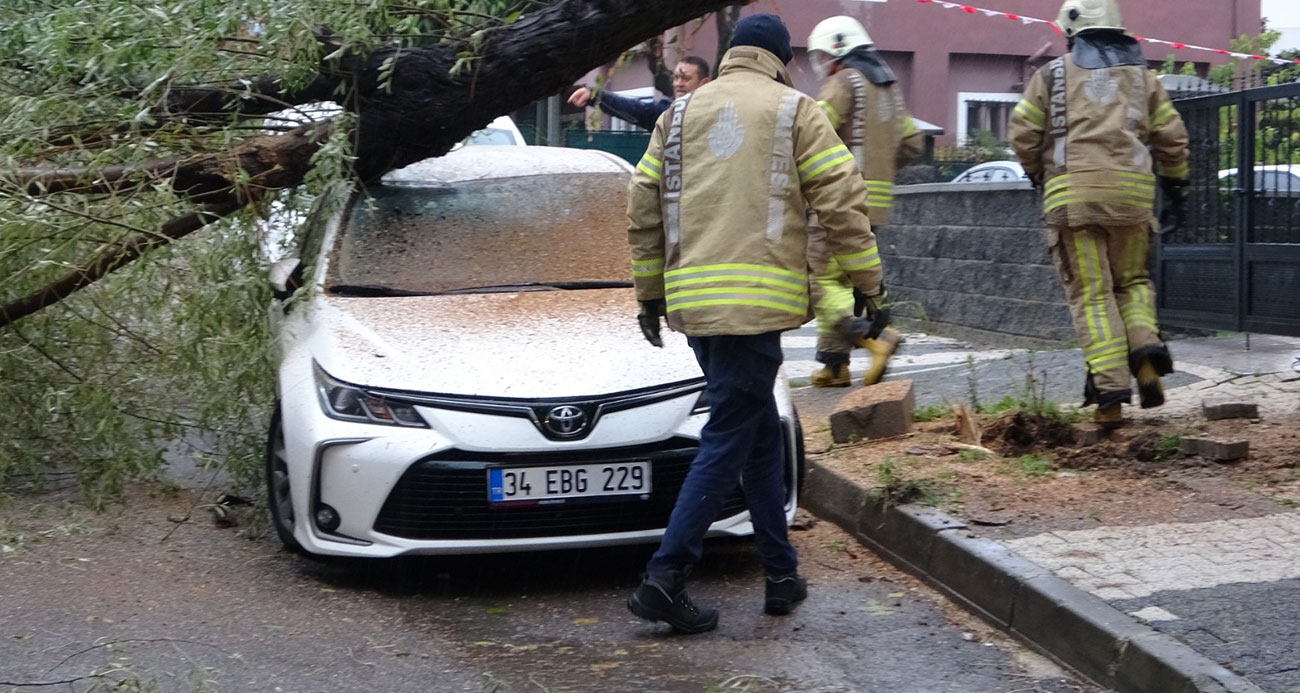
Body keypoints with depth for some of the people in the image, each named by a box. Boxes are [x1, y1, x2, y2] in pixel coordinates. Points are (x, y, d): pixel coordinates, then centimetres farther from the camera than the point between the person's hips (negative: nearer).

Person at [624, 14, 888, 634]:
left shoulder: (681, 112, 16)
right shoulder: (794, 110, 4)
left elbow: (643, 211, 14)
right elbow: (842, 205, -2)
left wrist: (649, 294, 21)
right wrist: (869, 285, 6)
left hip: (691, 299, 6)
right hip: (755, 301, -5)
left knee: (761, 434, 16)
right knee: (727, 442, -3)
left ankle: (781, 574, 20)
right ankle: (665, 577, -8)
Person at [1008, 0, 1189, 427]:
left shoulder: (1052, 74, 7)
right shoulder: (1141, 75, 15)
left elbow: (1023, 134, 5)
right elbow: (1172, 138, 13)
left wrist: (1037, 173, 24)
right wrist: (1176, 188, 24)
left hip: (1072, 194, -2)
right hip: (1132, 192, 2)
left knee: (1091, 295, 0)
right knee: (1132, 281, 20)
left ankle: (1110, 395, -9)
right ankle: (1146, 350, -8)